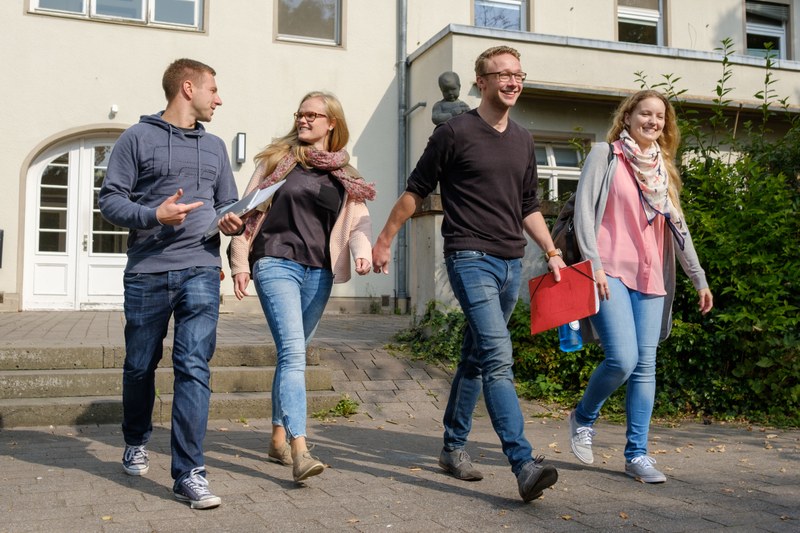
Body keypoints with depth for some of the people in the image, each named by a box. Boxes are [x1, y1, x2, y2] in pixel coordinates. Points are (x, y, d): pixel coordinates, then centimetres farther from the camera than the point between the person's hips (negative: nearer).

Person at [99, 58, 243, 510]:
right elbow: (110, 200, -1)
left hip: (200, 270, 2)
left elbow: (228, 203, 22)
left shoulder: (214, 146, 18)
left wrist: (232, 222, 0)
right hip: (147, 272, -2)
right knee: (140, 366, 11)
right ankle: (137, 443, 36)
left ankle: (189, 473, -6)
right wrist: (154, 215, -17)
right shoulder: (138, 138, 3)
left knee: (195, 367, -8)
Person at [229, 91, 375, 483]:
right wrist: (240, 262, 0)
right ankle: (300, 450, -22)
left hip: (318, 272, 4)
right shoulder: (277, 159, 7)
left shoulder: (344, 175, 15)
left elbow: (358, 218, 5)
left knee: (293, 354, 12)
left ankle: (278, 438, 25)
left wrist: (362, 249, -16)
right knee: (293, 353, -16)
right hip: (277, 264, -4)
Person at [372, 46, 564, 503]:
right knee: (498, 356, -17)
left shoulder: (523, 141, 15)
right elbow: (416, 191, 2)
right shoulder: (455, 132, -3)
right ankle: (524, 465, -20)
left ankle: (454, 447, 26)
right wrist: (384, 240, 5)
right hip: (471, 258, -6)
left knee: (477, 358, 13)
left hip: (512, 263, 7)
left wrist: (552, 252, 12)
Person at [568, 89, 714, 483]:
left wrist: (699, 278, 13)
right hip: (610, 273, -5)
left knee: (645, 366, 3)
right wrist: (594, 264, -16)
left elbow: (678, 228, 18)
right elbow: (583, 210, -6)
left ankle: (637, 454, 11)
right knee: (622, 359, -17)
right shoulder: (605, 155, 3)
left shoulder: (663, 169, 18)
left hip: (651, 277, 6)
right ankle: (583, 418, 11)